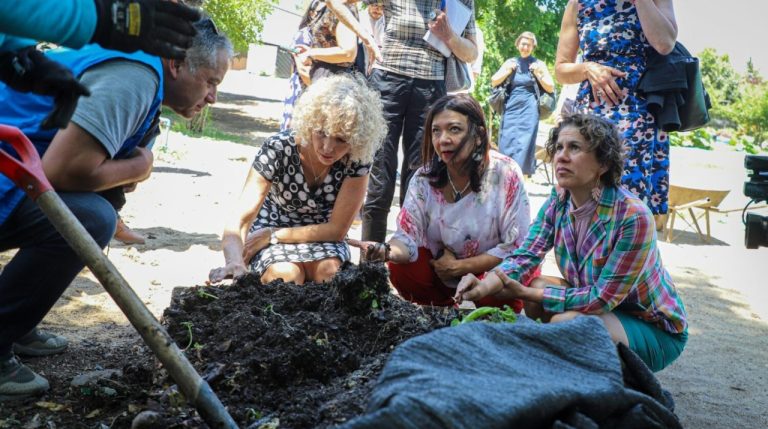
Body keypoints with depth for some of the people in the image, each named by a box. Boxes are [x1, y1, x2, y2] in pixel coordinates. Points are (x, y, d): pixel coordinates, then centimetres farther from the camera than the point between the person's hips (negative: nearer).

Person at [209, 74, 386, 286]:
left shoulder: (358, 159, -22)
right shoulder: (278, 149, -26)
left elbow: (336, 229, -15)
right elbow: (239, 222, -34)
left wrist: (272, 234, -20)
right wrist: (235, 262, -55)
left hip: (320, 235, 1)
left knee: (331, 272, -30)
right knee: (286, 276, -30)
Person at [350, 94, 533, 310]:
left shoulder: (505, 174, -20)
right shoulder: (424, 178, -11)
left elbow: (516, 247, -19)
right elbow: (408, 238, -16)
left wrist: (459, 266, -18)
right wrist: (389, 251, -41)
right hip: (442, 265, 3)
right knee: (400, 270, -22)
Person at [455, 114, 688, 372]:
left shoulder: (633, 216, -28)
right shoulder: (558, 203, -7)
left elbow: (604, 297, -25)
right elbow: (525, 254, -15)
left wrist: (525, 293, -25)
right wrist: (486, 285, -37)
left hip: (655, 329, -6)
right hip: (602, 309, 6)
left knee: (564, 322, -28)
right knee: (535, 285, -15)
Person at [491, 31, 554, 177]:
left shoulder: (538, 64, 6)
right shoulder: (511, 62, 12)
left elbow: (550, 88, 3)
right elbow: (494, 82, 10)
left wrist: (538, 74, -8)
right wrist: (507, 71, -3)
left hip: (529, 108, -3)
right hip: (511, 107, 3)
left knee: (524, 143, -9)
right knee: (507, 142, -2)